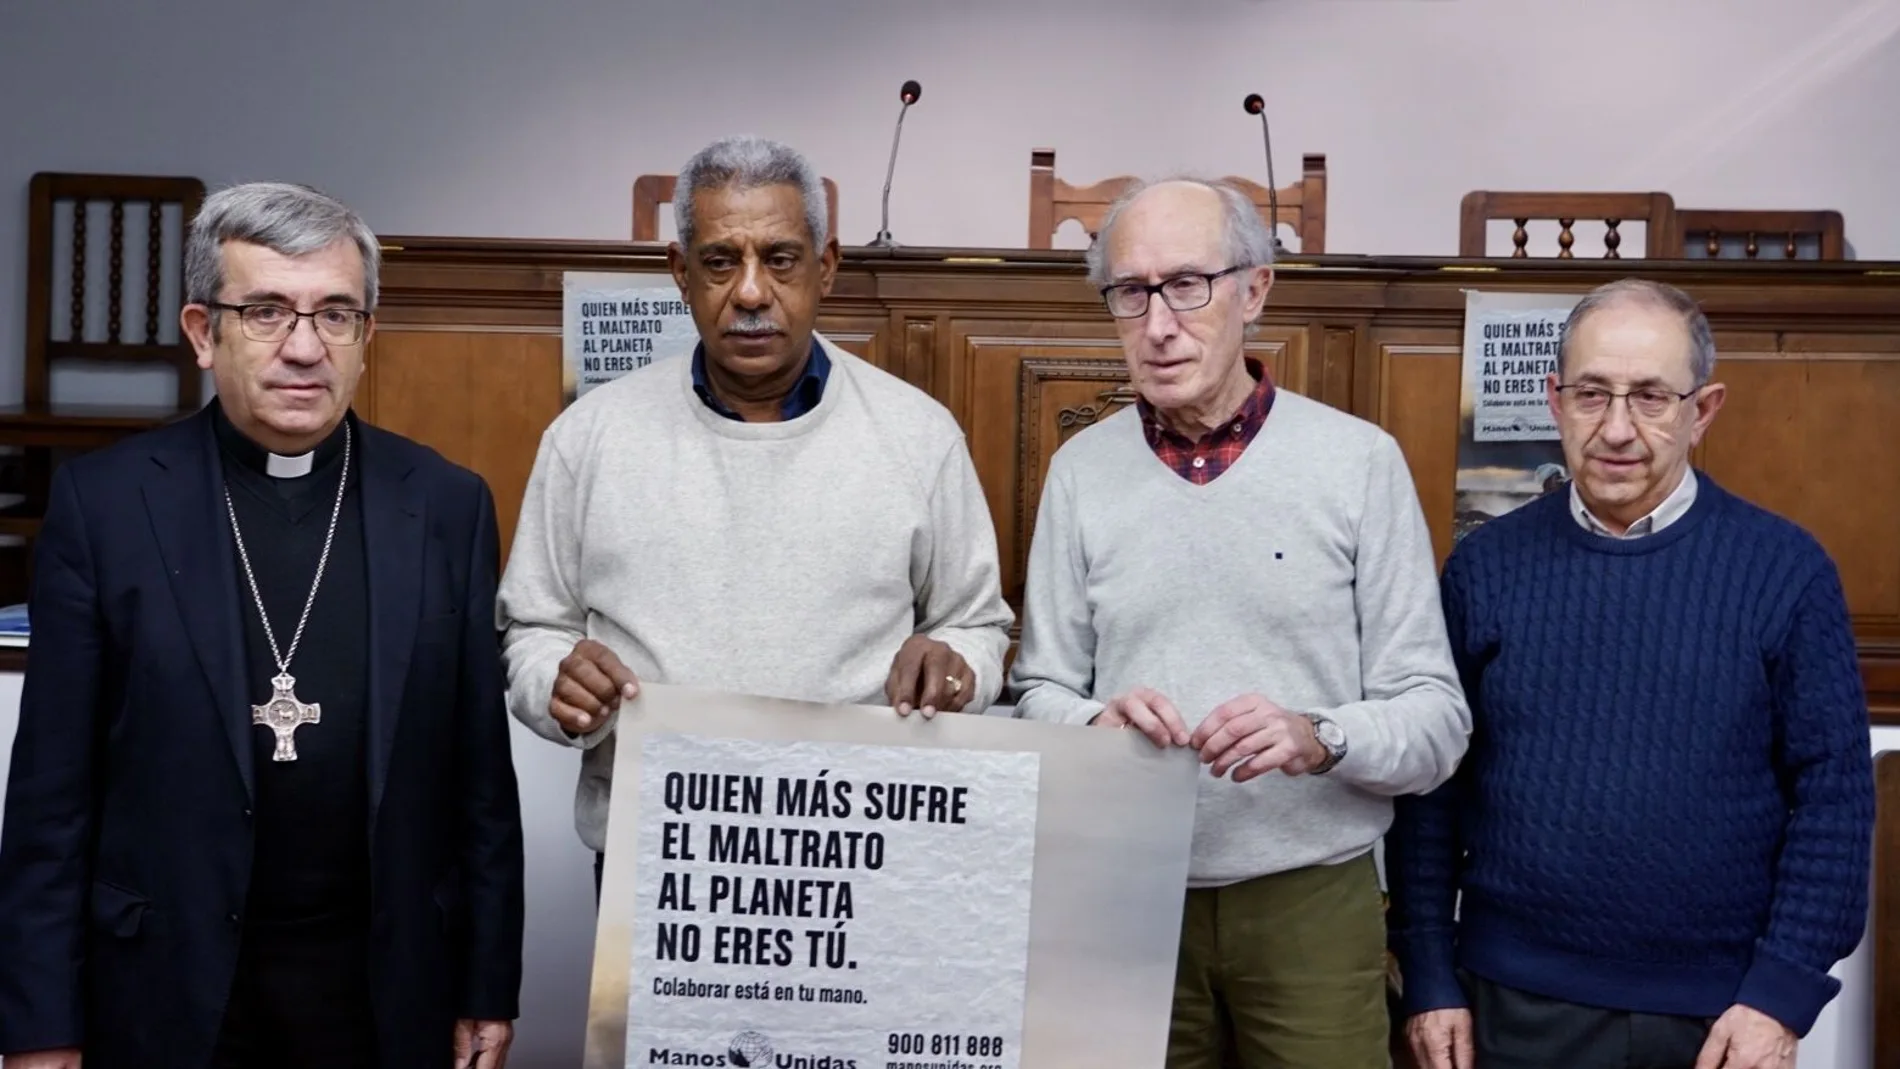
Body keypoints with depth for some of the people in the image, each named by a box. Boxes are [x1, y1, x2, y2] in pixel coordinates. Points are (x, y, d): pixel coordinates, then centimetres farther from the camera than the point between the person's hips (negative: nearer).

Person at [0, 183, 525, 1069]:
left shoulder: (447, 505, -2)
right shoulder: (104, 500, -5)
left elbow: (479, 770, 2)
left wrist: (489, 986, 3)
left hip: (386, 981, 1)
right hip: (169, 980, -1)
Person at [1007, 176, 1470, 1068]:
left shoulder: (1360, 461, -4)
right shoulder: (1081, 470, 3)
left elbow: (1436, 719, -4)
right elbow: (1040, 694, 5)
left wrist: (1319, 740, -23)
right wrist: (1098, 725, -16)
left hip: (1313, 901, -1)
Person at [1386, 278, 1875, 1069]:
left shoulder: (1785, 569, -4)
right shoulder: (1486, 564, -1)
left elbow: (1832, 794, -3)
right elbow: (1429, 785, 1)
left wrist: (1782, 993, -8)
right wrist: (1430, 977, -1)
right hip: (1512, 1001, 1)